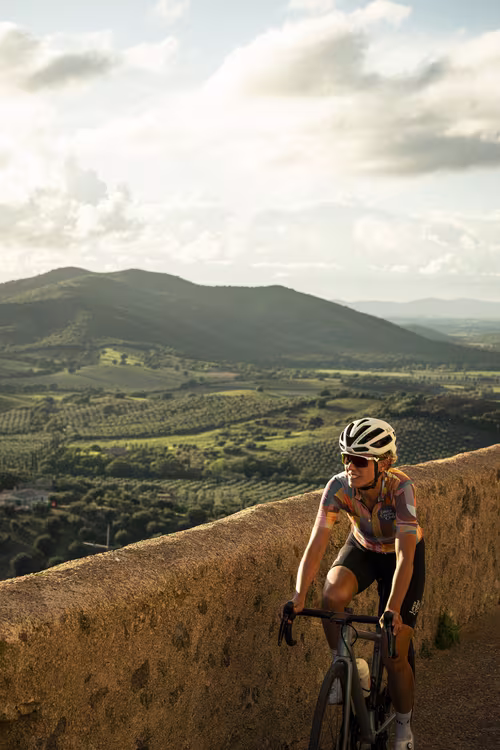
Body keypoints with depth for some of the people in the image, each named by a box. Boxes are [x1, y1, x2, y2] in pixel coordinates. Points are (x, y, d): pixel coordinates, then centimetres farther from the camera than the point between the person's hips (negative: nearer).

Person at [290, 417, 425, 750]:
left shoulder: (401, 488, -35)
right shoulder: (339, 486, -27)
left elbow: (405, 556, -41)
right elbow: (317, 543, -31)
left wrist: (392, 610, -52)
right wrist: (299, 595, -43)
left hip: (401, 554, -3)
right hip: (363, 549, 3)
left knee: (394, 655, -7)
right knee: (333, 595, -32)